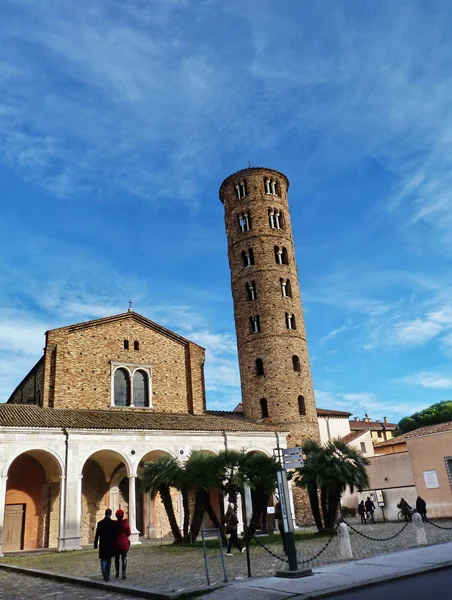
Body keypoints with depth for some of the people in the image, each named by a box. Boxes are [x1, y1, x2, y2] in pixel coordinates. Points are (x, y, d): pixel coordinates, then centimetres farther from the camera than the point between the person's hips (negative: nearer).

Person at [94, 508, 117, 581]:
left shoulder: (100, 523, -6)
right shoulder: (114, 523, -8)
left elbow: (97, 535, -3)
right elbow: (116, 535, -5)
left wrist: (95, 544, 7)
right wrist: (115, 545, 5)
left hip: (102, 545, 0)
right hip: (111, 545, 1)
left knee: (103, 559, 6)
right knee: (109, 560, 15)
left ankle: (104, 572, -19)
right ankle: (107, 575, 19)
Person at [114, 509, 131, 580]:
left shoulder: (114, 524, -9)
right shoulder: (126, 523, -8)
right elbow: (128, 534, 1)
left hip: (116, 543, 1)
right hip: (124, 543, -1)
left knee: (116, 559, 17)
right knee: (124, 559, 4)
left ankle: (117, 573, 24)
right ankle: (123, 574, -5)